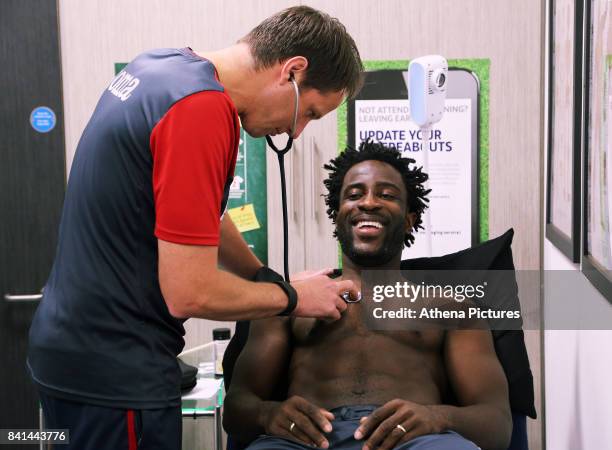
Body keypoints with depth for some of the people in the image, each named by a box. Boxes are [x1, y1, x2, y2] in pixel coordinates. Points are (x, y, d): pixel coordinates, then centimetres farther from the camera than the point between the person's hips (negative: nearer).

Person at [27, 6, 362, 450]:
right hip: (113, 371, -9)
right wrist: (292, 296, -7)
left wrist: (268, 279, 17)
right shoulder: (202, 110, -24)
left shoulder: (162, 65, 5)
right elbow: (191, 292, -23)